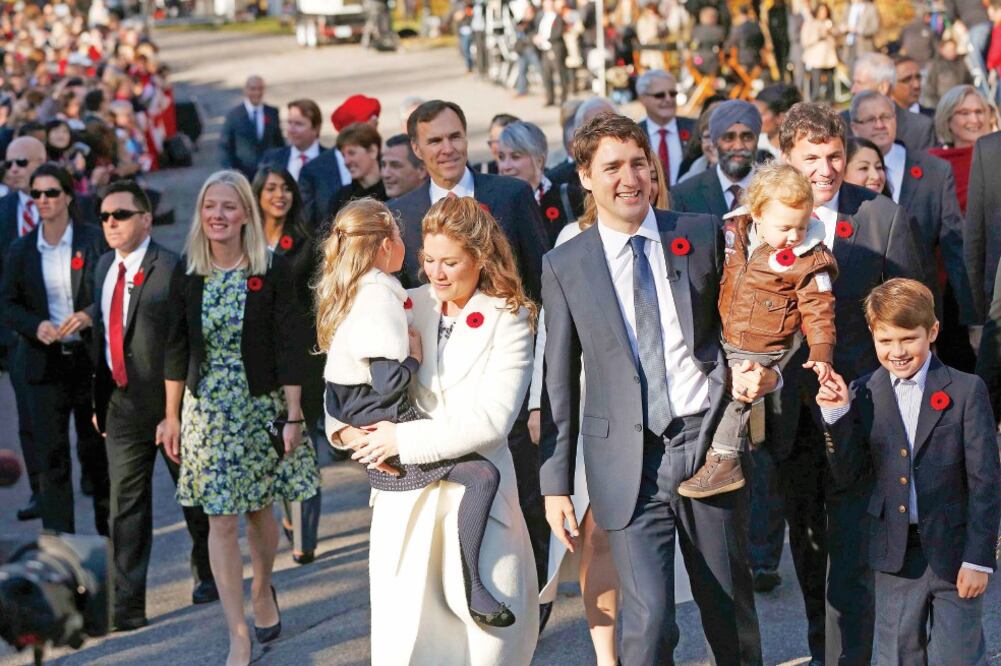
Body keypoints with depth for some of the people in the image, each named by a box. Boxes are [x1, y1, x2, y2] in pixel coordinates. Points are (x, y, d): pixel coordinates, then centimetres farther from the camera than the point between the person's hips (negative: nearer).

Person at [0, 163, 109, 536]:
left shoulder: (94, 240, -2)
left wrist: (88, 316, -20)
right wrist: (36, 326, -14)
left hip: (90, 360, -1)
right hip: (44, 363, 1)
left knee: (96, 449, 8)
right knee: (50, 454, -1)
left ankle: (109, 531, 24)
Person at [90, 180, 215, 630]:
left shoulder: (171, 269, -14)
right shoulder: (104, 268, 7)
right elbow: (101, 334, 11)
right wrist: (100, 399, 9)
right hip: (123, 404, 5)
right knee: (126, 504, 3)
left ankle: (209, 575, 35)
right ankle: (128, 605, 7)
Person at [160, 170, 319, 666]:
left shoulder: (272, 270, -8)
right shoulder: (187, 273, -1)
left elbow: (288, 346, -7)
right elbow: (177, 348, 5)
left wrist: (293, 415, -10)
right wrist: (171, 416, 4)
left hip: (263, 405, -1)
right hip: (207, 410, 1)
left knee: (258, 508, 12)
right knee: (221, 519, -1)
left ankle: (262, 590, 41)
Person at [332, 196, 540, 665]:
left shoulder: (509, 322, -2)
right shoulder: (407, 309, 8)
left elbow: (492, 419, -12)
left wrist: (404, 440, -14)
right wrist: (345, 425, -6)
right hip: (406, 490, 3)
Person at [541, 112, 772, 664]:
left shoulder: (702, 235, 4)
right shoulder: (565, 266, 2)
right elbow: (559, 384, 6)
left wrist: (764, 372, -8)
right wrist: (555, 484, 4)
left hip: (707, 446, 2)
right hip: (630, 463, -1)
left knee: (730, 613, 13)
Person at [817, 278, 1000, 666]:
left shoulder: (966, 391, -7)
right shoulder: (864, 395, 1)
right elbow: (848, 473, 0)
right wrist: (837, 415, -14)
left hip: (954, 551, -3)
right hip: (895, 553, 3)